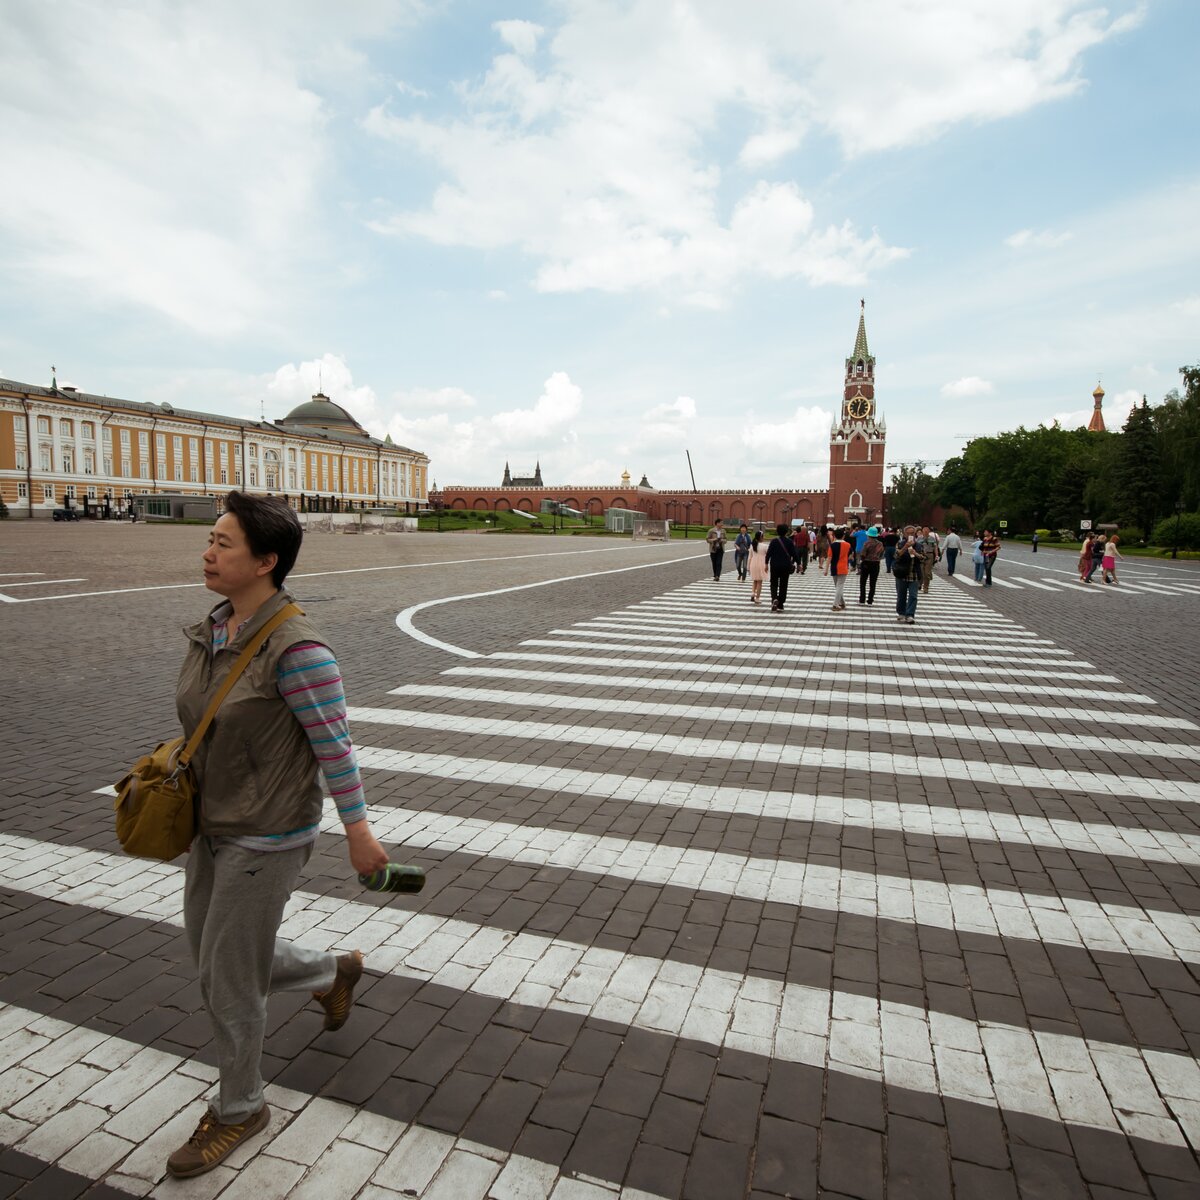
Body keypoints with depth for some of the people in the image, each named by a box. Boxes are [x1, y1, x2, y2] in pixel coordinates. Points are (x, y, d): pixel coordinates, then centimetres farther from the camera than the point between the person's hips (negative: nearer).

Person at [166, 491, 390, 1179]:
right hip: (214, 826, 9)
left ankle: (239, 1110, 35)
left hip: (268, 838, -9)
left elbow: (334, 745, -21)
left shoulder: (296, 646, -25)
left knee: (228, 975, 7)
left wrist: (359, 832, -15)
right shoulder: (215, 630, 1)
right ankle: (336, 973, 47)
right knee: (213, 953, 23)